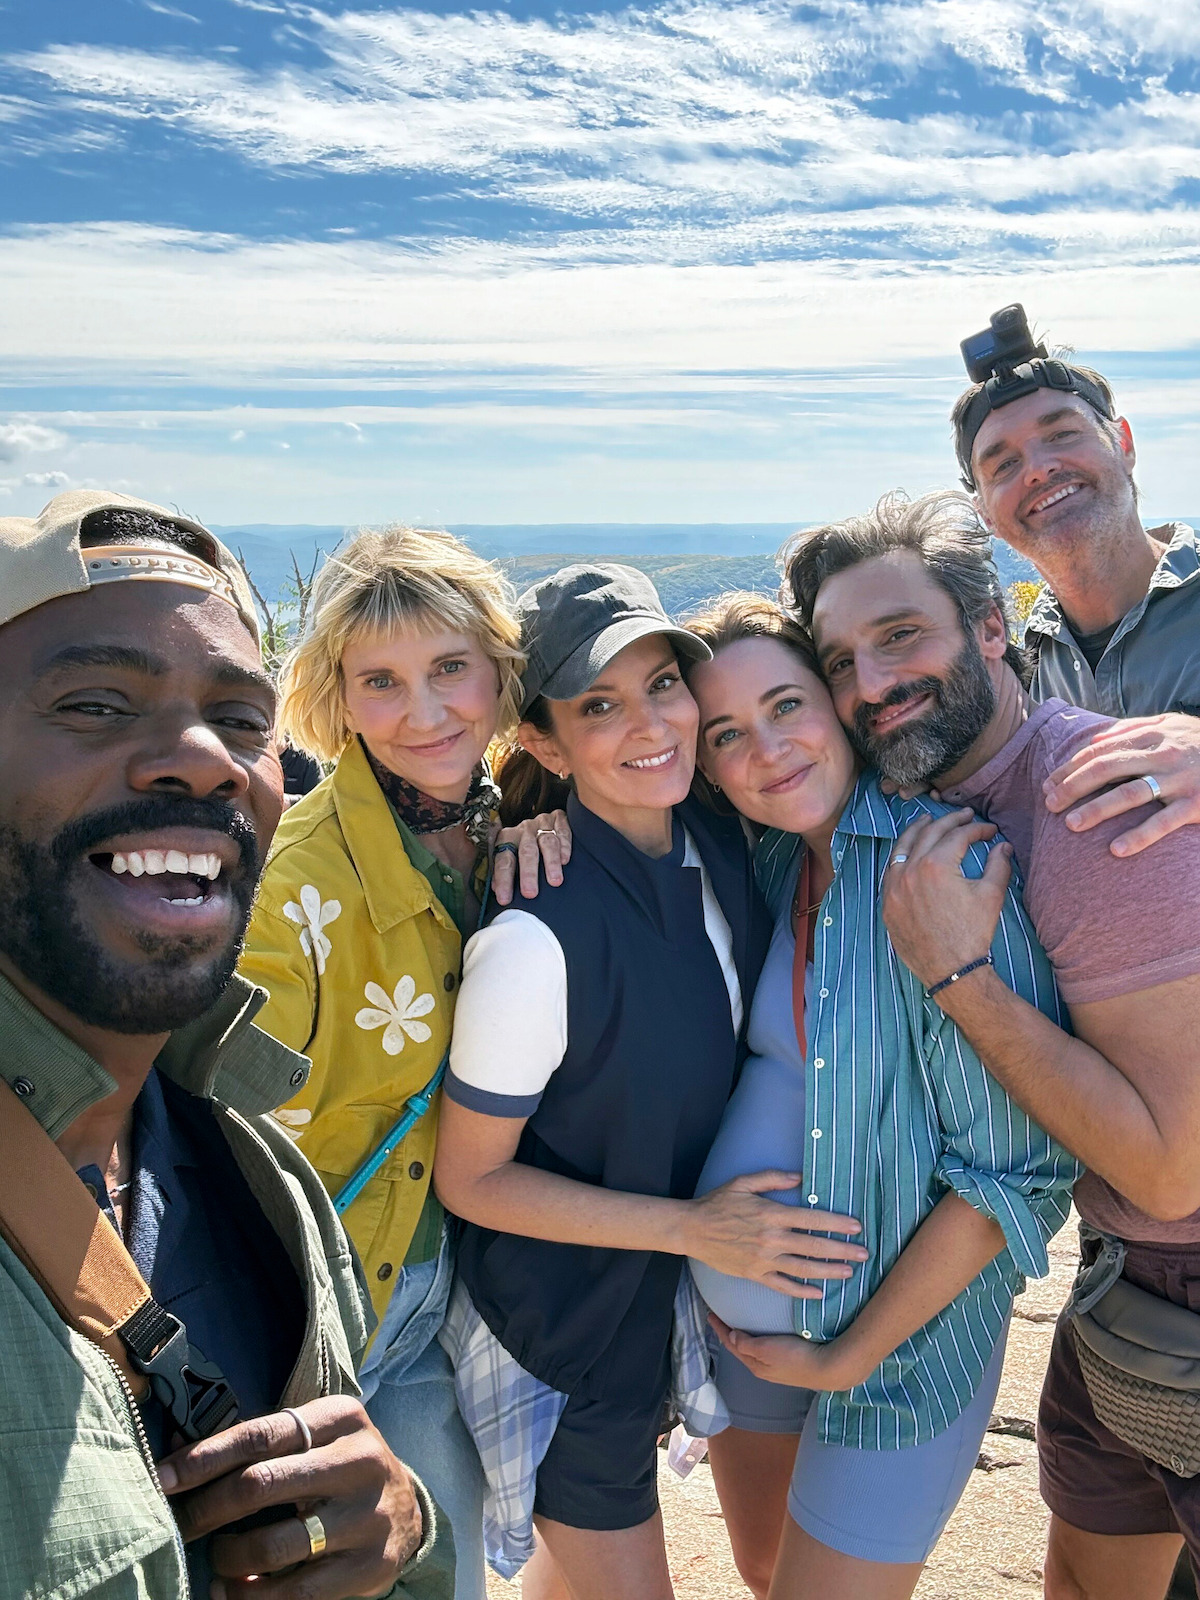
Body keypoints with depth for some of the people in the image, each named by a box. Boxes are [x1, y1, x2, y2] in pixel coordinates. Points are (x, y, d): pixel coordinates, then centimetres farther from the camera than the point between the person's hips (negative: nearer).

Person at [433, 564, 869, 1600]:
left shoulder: (726, 847, -11)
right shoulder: (535, 939, -31)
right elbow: (472, 1180, -20)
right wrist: (695, 1227, -22)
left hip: (668, 1287, 6)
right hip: (563, 1328, -6)